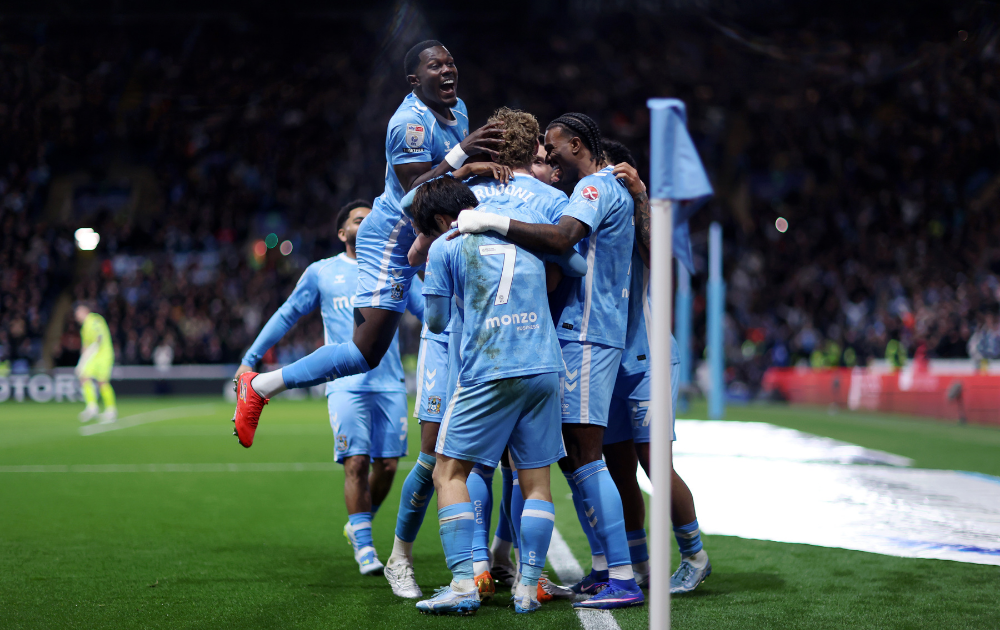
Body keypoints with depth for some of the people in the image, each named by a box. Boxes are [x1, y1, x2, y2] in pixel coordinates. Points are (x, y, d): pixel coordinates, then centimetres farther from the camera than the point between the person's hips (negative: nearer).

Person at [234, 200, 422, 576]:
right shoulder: (321, 273, 11)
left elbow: (429, 310, 16)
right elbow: (286, 316, 16)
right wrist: (251, 358, 14)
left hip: (390, 382, 2)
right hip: (347, 382, -2)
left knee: (387, 464, 0)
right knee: (356, 462, -13)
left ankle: (359, 526, 24)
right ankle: (363, 545, -3)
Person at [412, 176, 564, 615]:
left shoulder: (445, 247, 3)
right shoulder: (524, 216, 14)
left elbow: (436, 322, 10)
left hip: (488, 370, -4)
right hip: (544, 366, 4)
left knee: (450, 472, 5)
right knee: (536, 480, 9)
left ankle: (463, 583, -6)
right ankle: (528, 587, 4)